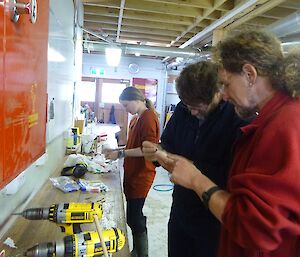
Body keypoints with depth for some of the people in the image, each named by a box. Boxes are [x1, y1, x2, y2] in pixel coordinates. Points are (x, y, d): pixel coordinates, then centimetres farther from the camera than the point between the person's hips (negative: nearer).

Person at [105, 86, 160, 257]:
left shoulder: (149, 117, -14)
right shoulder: (136, 118, 13)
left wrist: (121, 153, -17)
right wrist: (116, 150, 7)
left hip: (141, 176, -9)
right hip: (132, 173, 9)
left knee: (134, 217, -2)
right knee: (134, 215, 17)